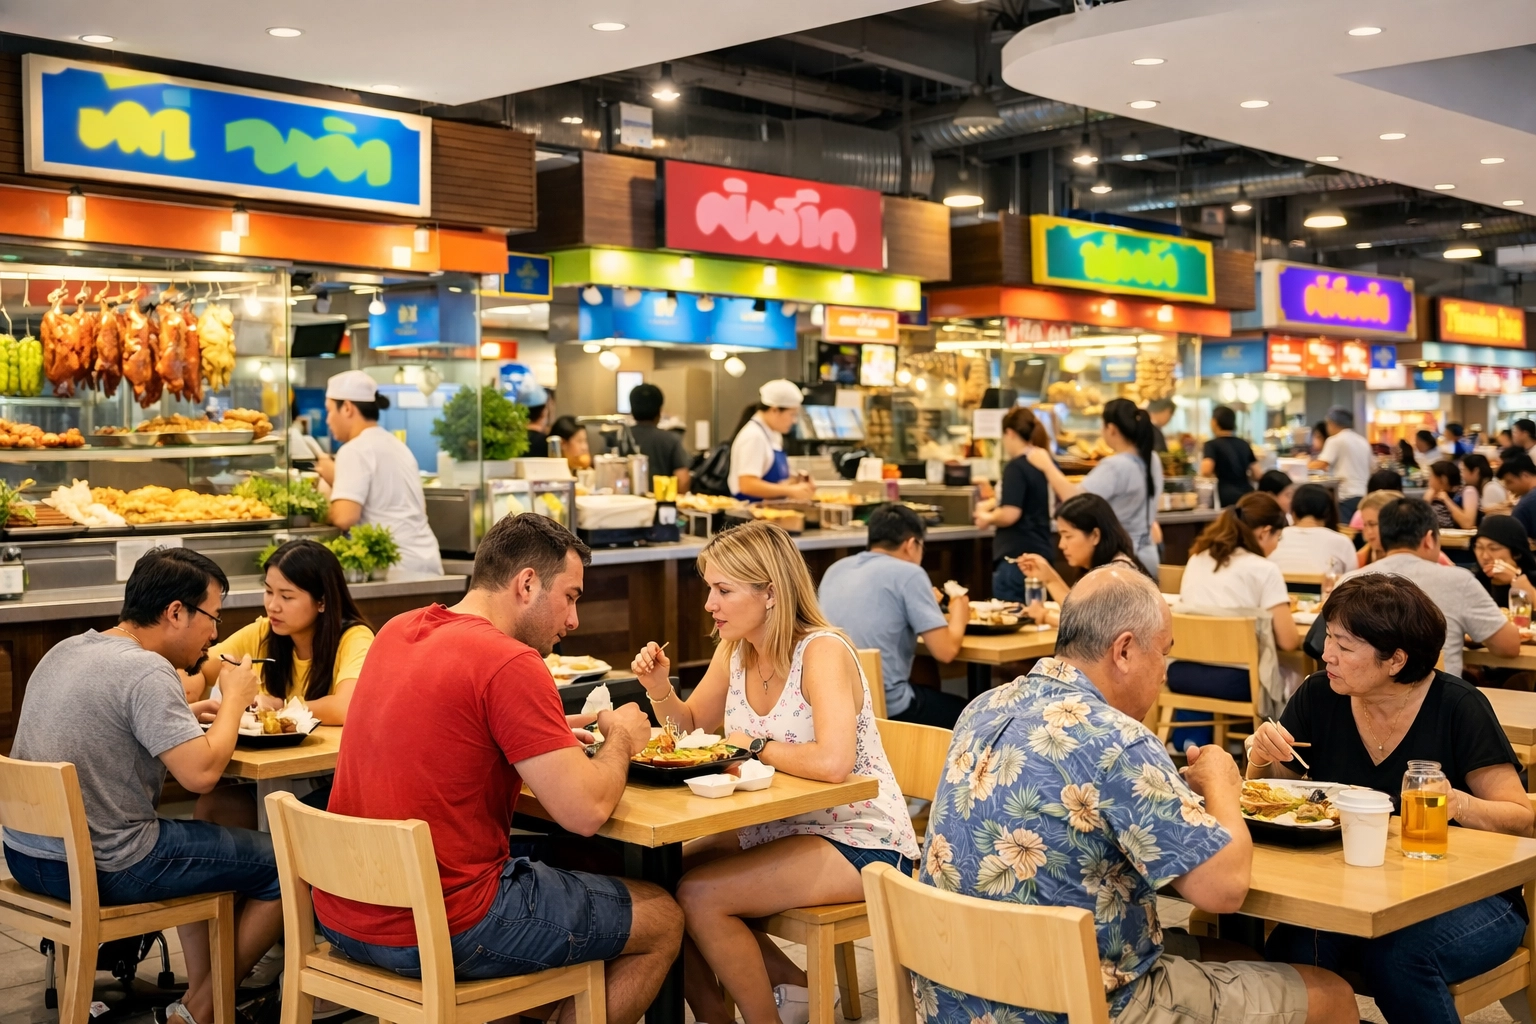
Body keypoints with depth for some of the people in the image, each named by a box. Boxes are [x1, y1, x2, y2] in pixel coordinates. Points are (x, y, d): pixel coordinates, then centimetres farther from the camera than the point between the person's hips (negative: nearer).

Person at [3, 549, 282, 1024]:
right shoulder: (146, 670, -19)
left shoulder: (65, 651, 8)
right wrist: (235, 699, -7)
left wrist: (187, 714, 14)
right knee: (284, 864, 0)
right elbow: (201, 773, -23)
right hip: (100, 869, -9)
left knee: (210, 843, 29)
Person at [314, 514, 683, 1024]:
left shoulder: (396, 631, 6)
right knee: (662, 920, 9)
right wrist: (620, 739, 1)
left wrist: (550, 733, 13)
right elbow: (586, 812, -19)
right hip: (438, 934, -8)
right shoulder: (510, 664, -18)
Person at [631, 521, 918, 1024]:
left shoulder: (822, 652, -22)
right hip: (781, 828, 8)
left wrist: (755, 746, -20)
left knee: (698, 894, -20)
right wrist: (659, 688, -6)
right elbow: (692, 726, 15)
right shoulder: (735, 650, 1)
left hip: (860, 842, -8)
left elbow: (832, 763, -37)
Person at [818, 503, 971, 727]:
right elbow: (945, 651, -10)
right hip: (887, 707, -7)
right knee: (963, 711, 22)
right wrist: (958, 616, 11)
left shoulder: (835, 569, 10)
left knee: (934, 697, 32)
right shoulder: (908, 573, -8)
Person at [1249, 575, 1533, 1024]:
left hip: (1467, 897, -2)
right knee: (1292, 949, -29)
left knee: (1397, 954, -33)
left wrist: (1459, 805, -28)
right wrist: (1260, 758, -13)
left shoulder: (1459, 707, -11)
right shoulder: (1318, 696, -1)